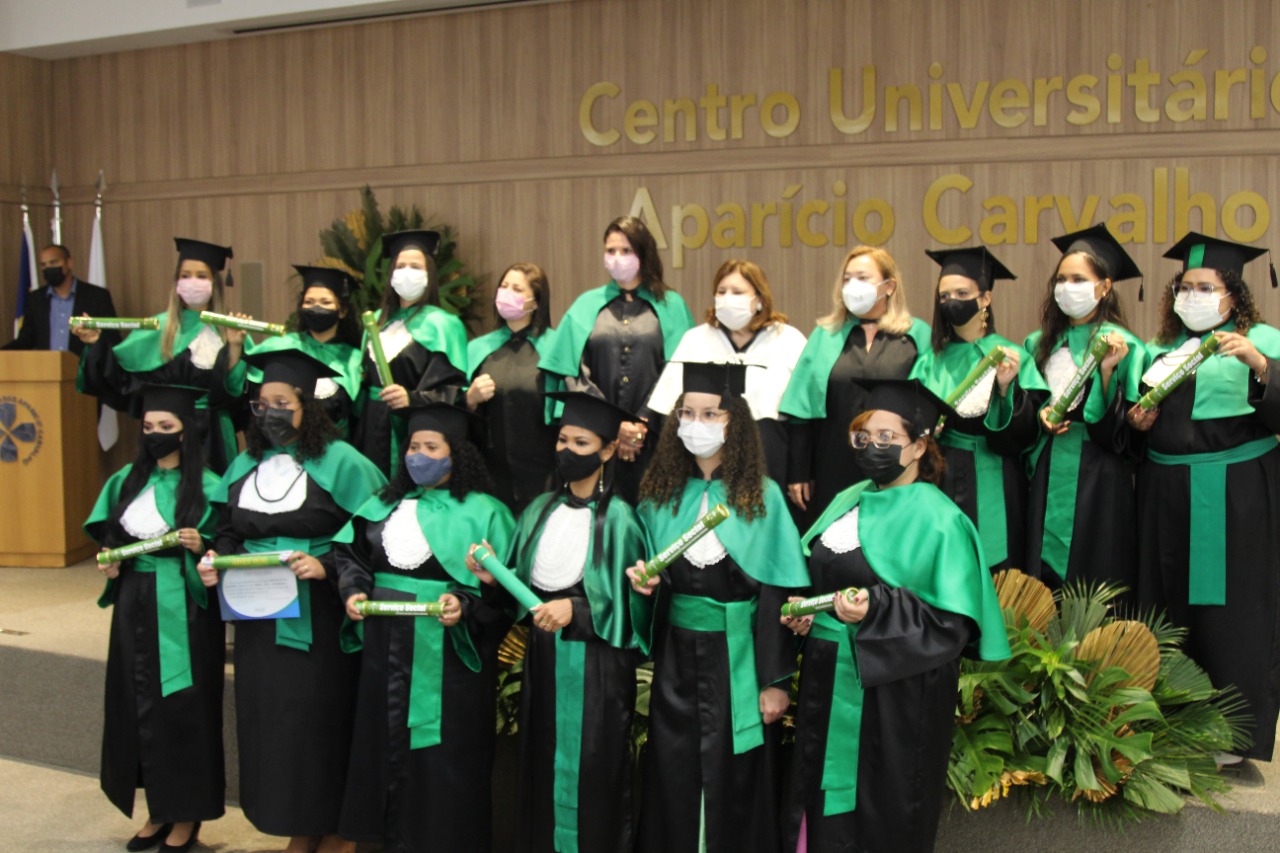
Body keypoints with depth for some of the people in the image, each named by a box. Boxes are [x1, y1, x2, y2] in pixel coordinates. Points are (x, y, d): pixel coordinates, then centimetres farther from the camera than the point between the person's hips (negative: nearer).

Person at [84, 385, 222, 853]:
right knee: (140, 705, 10)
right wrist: (110, 564, -3)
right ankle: (159, 809, 24)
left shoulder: (207, 486, -7)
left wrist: (201, 545, -23)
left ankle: (187, 814, 15)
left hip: (185, 611, -5)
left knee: (183, 706, 1)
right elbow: (110, 538, 16)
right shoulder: (126, 480, 8)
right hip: (136, 608, 5)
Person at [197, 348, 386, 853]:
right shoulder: (247, 465, 11)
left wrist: (326, 566, -24)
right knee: (266, 715, 10)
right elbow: (229, 530, 18)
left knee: (317, 716, 0)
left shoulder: (339, 461, -9)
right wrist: (216, 560, -2)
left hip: (315, 617, -6)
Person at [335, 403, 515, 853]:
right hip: (387, 655, 5)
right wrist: (354, 591, -4)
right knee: (388, 747, 12)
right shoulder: (385, 505, 13)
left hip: (449, 659, -5)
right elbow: (350, 554, 15)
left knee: (444, 762, 1)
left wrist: (465, 604, -24)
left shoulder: (483, 512, -4)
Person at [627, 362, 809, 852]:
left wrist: (775, 680, -10)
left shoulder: (761, 496, -6)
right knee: (673, 774, 8)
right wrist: (643, 581, -11)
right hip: (676, 653, 3)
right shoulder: (661, 491, 4)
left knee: (735, 776, 5)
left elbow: (777, 592, -8)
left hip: (738, 655, -3)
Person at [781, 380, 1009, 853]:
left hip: (893, 690, -6)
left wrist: (877, 608, -28)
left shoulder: (938, 520, -12)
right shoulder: (850, 500, 9)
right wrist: (803, 609, 1)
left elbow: (954, 625, -16)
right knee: (822, 810, 15)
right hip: (828, 681, 6)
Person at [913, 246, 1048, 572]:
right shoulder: (931, 361, 10)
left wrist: (1006, 388, -22)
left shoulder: (1012, 357, -2)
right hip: (939, 487, 3)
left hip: (990, 494, -3)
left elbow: (1027, 434, -8)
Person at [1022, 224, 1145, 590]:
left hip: (1097, 479, -4)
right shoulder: (1039, 343, 11)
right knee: (1042, 580, 6)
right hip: (1046, 474, 4)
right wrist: (1039, 414, -4)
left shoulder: (1123, 346, -4)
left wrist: (1106, 370, -20)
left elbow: (1124, 428, -9)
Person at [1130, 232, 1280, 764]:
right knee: (1170, 607, 8)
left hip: (1236, 498, -5)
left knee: (1227, 611, -2)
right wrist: (1136, 421, 0)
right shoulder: (1162, 349, 16)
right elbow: (1141, 418, 22)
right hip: (1166, 495, 5)